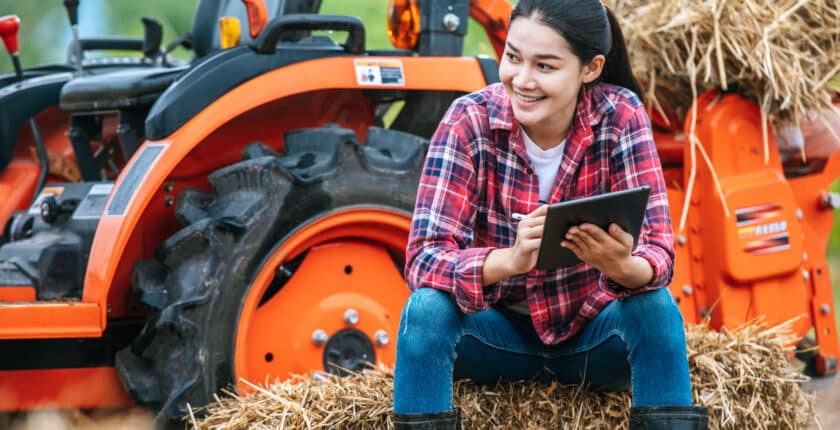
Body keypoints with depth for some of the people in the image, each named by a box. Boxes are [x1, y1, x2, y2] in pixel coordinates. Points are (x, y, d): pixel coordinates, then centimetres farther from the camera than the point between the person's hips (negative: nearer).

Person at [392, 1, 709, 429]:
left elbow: (658, 253, -22)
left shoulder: (621, 118, -16)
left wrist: (621, 266, -47)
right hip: (499, 335, 0)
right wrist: (510, 260, -46)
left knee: (655, 306, -29)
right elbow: (424, 258, -25)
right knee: (427, 307, -29)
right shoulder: (470, 121, -17)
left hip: (593, 333, 0)